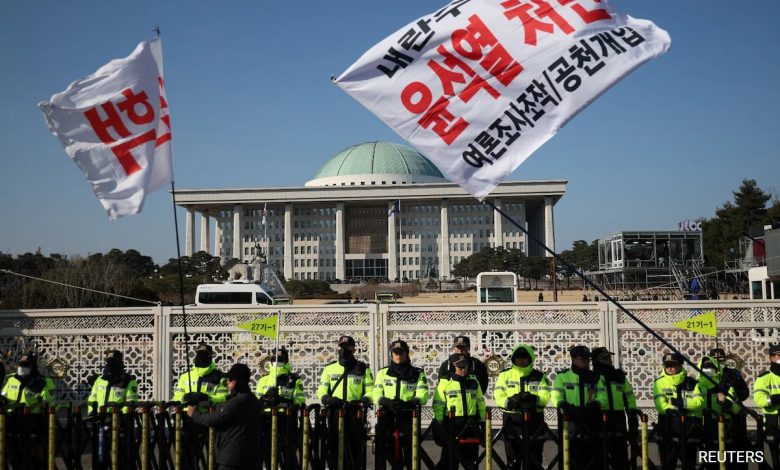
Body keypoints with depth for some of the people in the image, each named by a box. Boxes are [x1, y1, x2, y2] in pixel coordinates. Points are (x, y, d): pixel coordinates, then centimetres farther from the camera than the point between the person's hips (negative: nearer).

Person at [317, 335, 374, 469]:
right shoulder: (329, 369, 16)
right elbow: (322, 390, 11)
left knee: (356, 448, -3)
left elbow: (370, 390, 5)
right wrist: (326, 398, -10)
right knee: (335, 447, 1)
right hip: (334, 413, 2)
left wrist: (365, 400, -16)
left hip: (356, 414, -2)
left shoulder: (363, 368, 11)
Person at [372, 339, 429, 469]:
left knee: (411, 452, -8)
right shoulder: (383, 373, 16)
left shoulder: (417, 373, 11)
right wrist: (387, 402, -16)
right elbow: (376, 394, 6)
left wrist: (409, 403, -23)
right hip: (387, 416, 2)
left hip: (409, 416, -2)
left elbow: (423, 395, -2)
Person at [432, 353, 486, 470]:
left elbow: (480, 402, 16)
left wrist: (483, 421, 12)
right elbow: (438, 405, -5)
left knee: (471, 455, 11)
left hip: (471, 424, 4)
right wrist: (438, 426, -9)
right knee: (449, 457, -1)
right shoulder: (445, 382, -4)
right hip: (451, 425, -4)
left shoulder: (473, 381, 9)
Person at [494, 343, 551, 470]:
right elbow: (499, 397, -5)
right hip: (512, 421, 0)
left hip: (534, 422, 0)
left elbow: (545, 397, -6)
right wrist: (511, 401, -25)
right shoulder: (505, 375, 6)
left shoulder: (539, 376, 7)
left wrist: (533, 399, -27)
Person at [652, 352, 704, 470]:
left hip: (689, 425, 1)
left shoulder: (691, 382, 5)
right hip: (668, 424, -1)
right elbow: (660, 404, -9)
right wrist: (676, 409, -22)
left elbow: (700, 401, -7)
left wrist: (681, 402, -18)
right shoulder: (660, 382, 2)